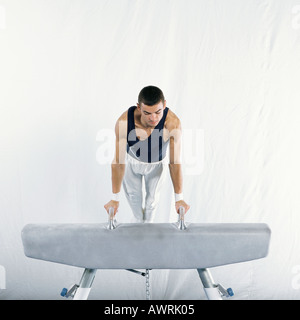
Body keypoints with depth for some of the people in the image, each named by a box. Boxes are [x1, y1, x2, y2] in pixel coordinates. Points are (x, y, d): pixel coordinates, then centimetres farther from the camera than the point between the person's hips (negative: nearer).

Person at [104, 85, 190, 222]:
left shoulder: (172, 123, -40)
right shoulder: (124, 122, -39)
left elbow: (175, 162, -31)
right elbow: (118, 161, -31)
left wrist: (179, 198, -24)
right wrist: (114, 198, -25)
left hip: (157, 164, 0)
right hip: (132, 160, 0)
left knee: (152, 198, 20)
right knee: (133, 195, 21)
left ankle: (148, 222, 53)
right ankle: (138, 219, 55)